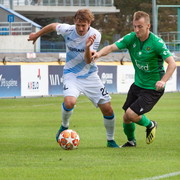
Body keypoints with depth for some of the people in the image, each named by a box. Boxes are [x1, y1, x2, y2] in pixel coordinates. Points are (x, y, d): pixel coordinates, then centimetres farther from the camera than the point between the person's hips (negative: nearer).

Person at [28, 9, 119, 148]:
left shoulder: (95, 35, -17)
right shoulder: (67, 30, -15)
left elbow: (88, 61, -22)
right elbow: (52, 26, 8)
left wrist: (88, 47, -42)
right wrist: (37, 35, 23)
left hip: (90, 75, 1)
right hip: (71, 74, -1)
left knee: (108, 109, -3)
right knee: (70, 101, -30)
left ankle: (111, 140, 21)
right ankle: (64, 127, 1)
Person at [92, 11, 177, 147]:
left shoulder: (156, 43, -20)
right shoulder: (131, 38, -6)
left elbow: (172, 63, -21)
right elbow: (112, 47, -14)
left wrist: (163, 81, -35)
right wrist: (100, 53, -36)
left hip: (153, 88, -6)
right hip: (138, 84, 6)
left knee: (131, 114, -17)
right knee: (126, 118, 9)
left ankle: (150, 125, 14)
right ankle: (131, 141, 38)